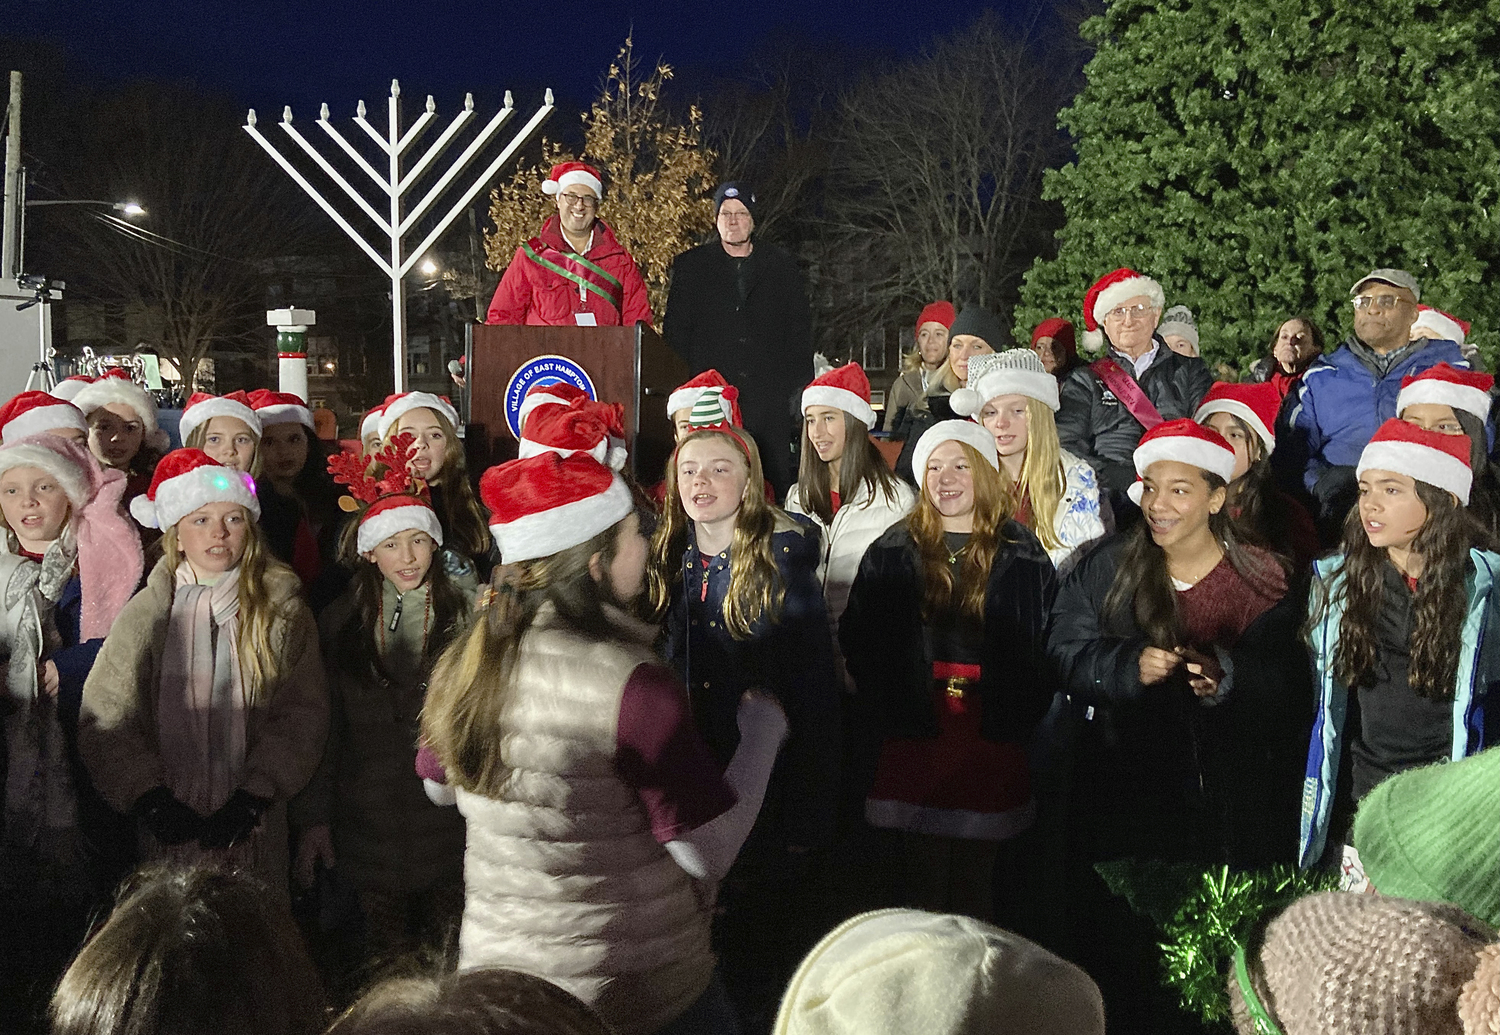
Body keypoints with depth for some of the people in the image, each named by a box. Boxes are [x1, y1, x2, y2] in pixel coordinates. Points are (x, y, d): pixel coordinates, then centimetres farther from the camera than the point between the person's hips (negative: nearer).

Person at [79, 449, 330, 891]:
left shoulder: (283, 611, 1)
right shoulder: (145, 613, 2)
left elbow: (302, 714, -5)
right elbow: (102, 717, -2)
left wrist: (253, 798, -14)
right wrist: (150, 797, -12)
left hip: (253, 827, 0)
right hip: (168, 829, 0)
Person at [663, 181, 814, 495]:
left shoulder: (782, 265, 14)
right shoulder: (690, 266, 13)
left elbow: (800, 330, 12)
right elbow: (675, 332, 9)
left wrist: (800, 390, 2)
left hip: (769, 396, 1)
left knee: (773, 478, -4)